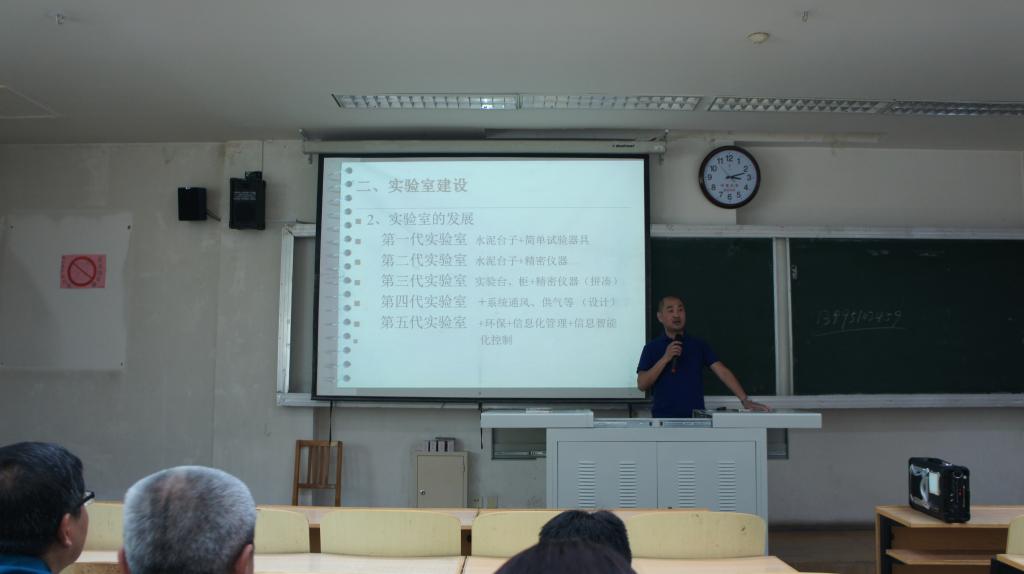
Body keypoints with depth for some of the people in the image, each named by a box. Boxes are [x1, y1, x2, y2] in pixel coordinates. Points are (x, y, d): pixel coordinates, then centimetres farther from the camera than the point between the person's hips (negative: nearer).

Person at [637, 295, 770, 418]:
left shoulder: (699, 345, 6)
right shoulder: (652, 347, 3)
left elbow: (722, 372, -3)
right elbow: (642, 384, -4)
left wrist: (745, 400, -15)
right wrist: (665, 359, -14)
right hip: (663, 418, -1)